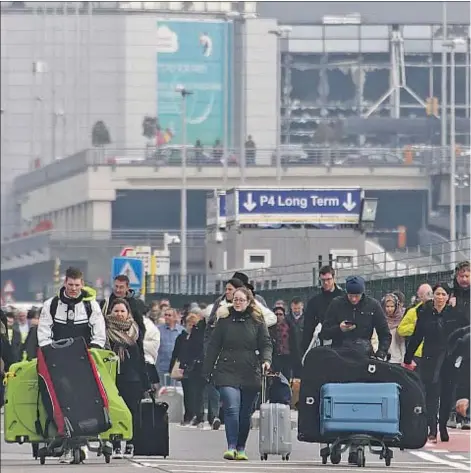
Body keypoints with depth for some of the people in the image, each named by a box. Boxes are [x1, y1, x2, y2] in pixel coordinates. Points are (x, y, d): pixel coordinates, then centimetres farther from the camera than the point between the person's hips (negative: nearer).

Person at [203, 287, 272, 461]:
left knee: (245, 413, 7)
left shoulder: (257, 321, 6)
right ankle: (231, 447, -18)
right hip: (227, 372, -1)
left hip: (250, 373, 1)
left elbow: (266, 344, 8)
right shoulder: (224, 320, 5)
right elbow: (213, 346, 7)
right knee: (232, 409, -17)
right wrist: (207, 371, 5)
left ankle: (241, 448, 18)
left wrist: (266, 360, -13)